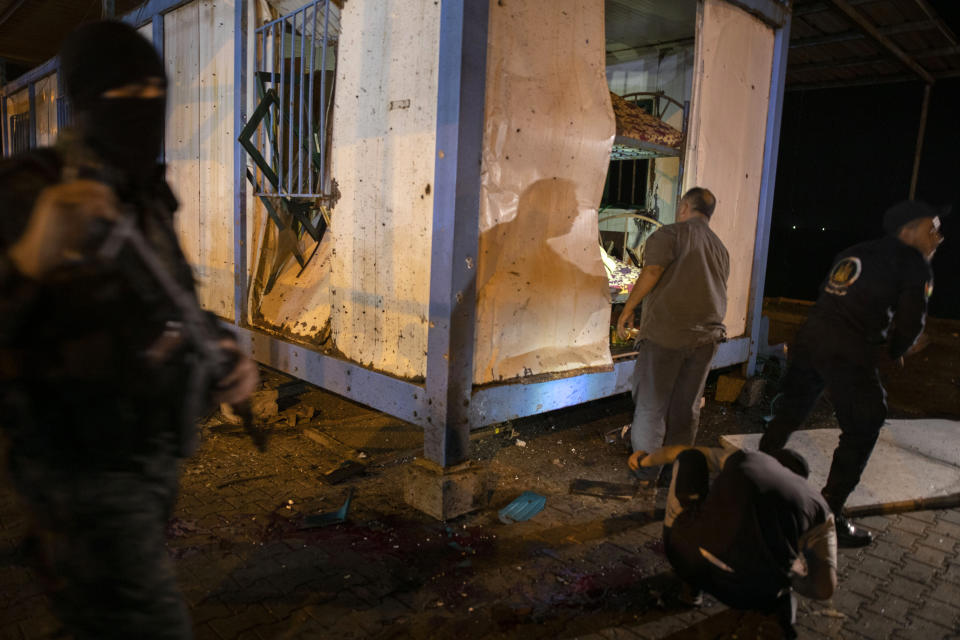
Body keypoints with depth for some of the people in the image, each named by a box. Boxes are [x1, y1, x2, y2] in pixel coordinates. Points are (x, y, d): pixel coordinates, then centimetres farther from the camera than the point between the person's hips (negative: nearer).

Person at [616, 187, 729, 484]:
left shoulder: (671, 233, -3)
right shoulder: (721, 248, 18)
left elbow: (652, 272, -16)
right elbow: (718, 292, 21)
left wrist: (627, 310, -11)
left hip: (666, 333, -6)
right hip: (707, 336, 6)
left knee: (651, 405, 3)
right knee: (686, 408, 14)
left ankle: (645, 472, 7)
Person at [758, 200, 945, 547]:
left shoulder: (853, 253, 20)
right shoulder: (915, 263, 2)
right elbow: (911, 320, -4)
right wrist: (898, 350, 18)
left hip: (809, 341, 7)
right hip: (850, 356, -7)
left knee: (787, 417, 19)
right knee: (859, 436, 7)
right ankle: (829, 518, 10)